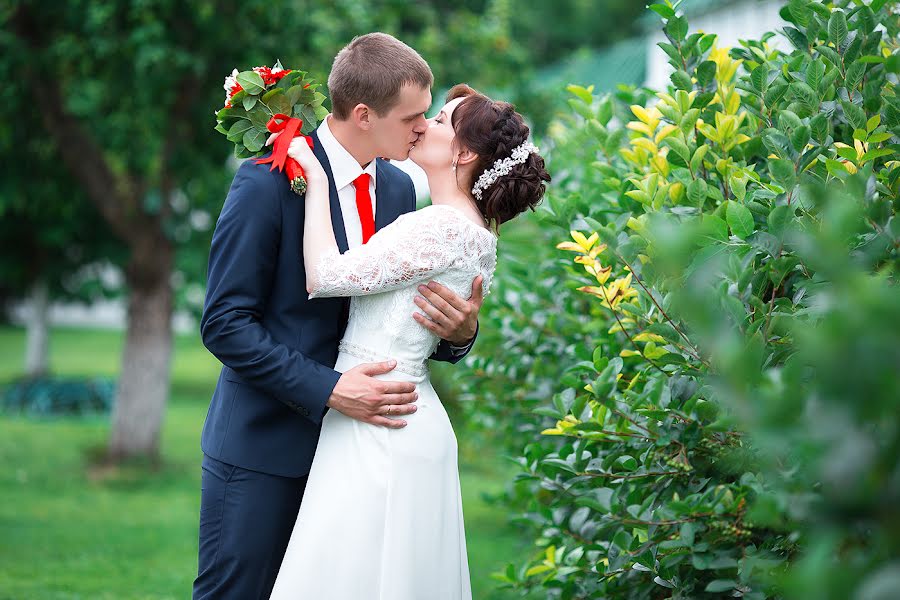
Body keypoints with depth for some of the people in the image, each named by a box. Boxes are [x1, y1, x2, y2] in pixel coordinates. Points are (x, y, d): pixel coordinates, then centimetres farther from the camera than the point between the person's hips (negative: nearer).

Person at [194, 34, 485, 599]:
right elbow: (225, 323, -15)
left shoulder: (399, 189, 6)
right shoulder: (270, 181, -14)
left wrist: (459, 332, -11)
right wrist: (327, 389, -23)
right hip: (264, 447, -6)